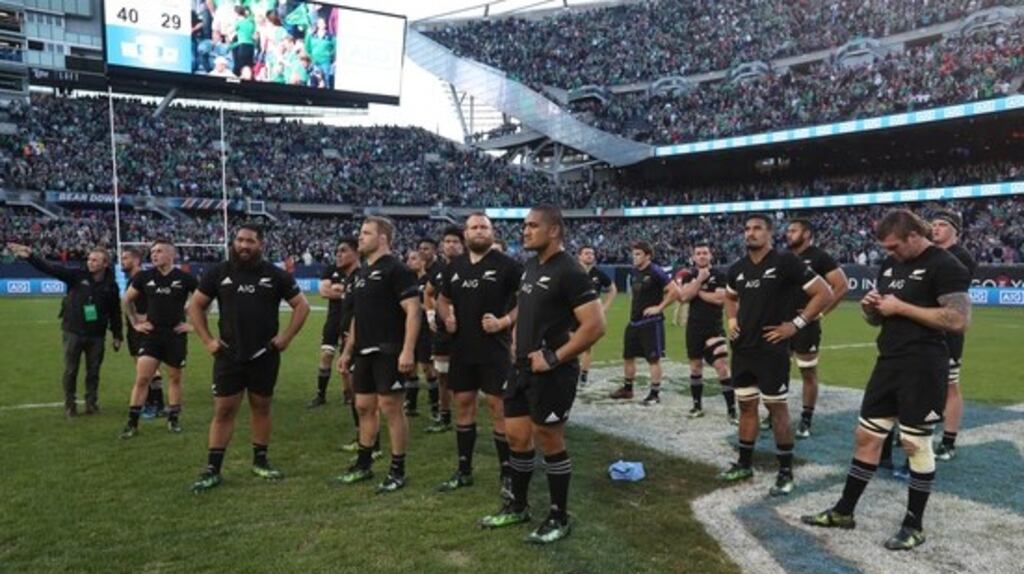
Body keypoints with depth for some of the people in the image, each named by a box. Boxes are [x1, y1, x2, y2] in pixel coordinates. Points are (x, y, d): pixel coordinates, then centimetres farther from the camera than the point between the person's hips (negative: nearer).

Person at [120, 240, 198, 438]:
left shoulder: (185, 278, -7)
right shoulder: (144, 277, 0)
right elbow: (127, 299, 15)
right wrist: (135, 322, 10)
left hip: (176, 335, -1)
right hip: (151, 334, 1)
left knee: (175, 378, 10)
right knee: (141, 378, -4)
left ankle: (173, 419, 23)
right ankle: (132, 423, 4)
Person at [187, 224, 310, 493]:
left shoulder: (275, 275, 0)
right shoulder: (218, 273, 2)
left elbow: (301, 306, 4)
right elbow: (195, 306, 10)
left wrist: (286, 336, -5)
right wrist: (207, 339, 0)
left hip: (265, 355, 0)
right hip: (229, 355, 0)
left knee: (261, 407, 10)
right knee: (223, 410, 0)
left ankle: (260, 461, 24)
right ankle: (212, 470, 7)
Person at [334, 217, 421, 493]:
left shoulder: (395, 269, -11)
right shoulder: (362, 272, 16)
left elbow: (413, 311, -17)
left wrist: (408, 350, -25)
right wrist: (348, 350, 20)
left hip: (389, 352, -8)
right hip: (364, 352, 9)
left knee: (390, 407, -3)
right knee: (364, 406, 13)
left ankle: (398, 471, 8)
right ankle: (363, 464, 26)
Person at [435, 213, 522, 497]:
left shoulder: (507, 265, -7)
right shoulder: (455, 266, 9)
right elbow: (443, 299, 22)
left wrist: (505, 321, -19)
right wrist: (446, 318, 2)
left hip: (494, 348, -5)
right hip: (462, 348, 6)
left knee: (498, 406, -3)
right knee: (463, 405, 11)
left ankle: (506, 474, 8)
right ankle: (464, 470, 24)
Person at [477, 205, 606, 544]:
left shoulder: (568, 272, -16)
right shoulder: (532, 265, 10)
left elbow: (595, 325, -22)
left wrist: (554, 357, -20)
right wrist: (517, 345, 13)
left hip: (550, 373, -8)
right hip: (523, 367, 8)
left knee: (550, 443, 3)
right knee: (516, 436, 15)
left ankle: (559, 519, 20)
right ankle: (517, 506, 33)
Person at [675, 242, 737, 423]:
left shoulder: (719, 275, -4)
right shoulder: (689, 276, 6)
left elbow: (720, 298, -18)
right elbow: (684, 297, -10)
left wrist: (698, 292, -10)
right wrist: (699, 280, -16)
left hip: (714, 328, -4)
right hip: (694, 327, 4)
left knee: (722, 366, -13)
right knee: (695, 366, 12)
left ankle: (732, 410, -7)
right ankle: (697, 405, 25)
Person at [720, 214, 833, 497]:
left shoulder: (786, 262, -12)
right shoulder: (738, 268, 7)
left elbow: (824, 294, -10)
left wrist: (796, 324, -13)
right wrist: (732, 319, 9)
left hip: (772, 349, -6)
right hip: (742, 348, 6)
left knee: (777, 408, 1)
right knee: (746, 406, 14)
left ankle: (786, 472, 13)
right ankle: (744, 464, 25)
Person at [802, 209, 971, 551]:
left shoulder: (944, 266, -12)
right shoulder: (890, 264, 13)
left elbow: (959, 320, -22)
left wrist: (902, 307, -18)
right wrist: (870, 307, -3)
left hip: (923, 369, -8)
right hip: (888, 364, 8)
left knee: (915, 444, 3)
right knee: (866, 436, 11)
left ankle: (914, 526, 19)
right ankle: (843, 512, 22)